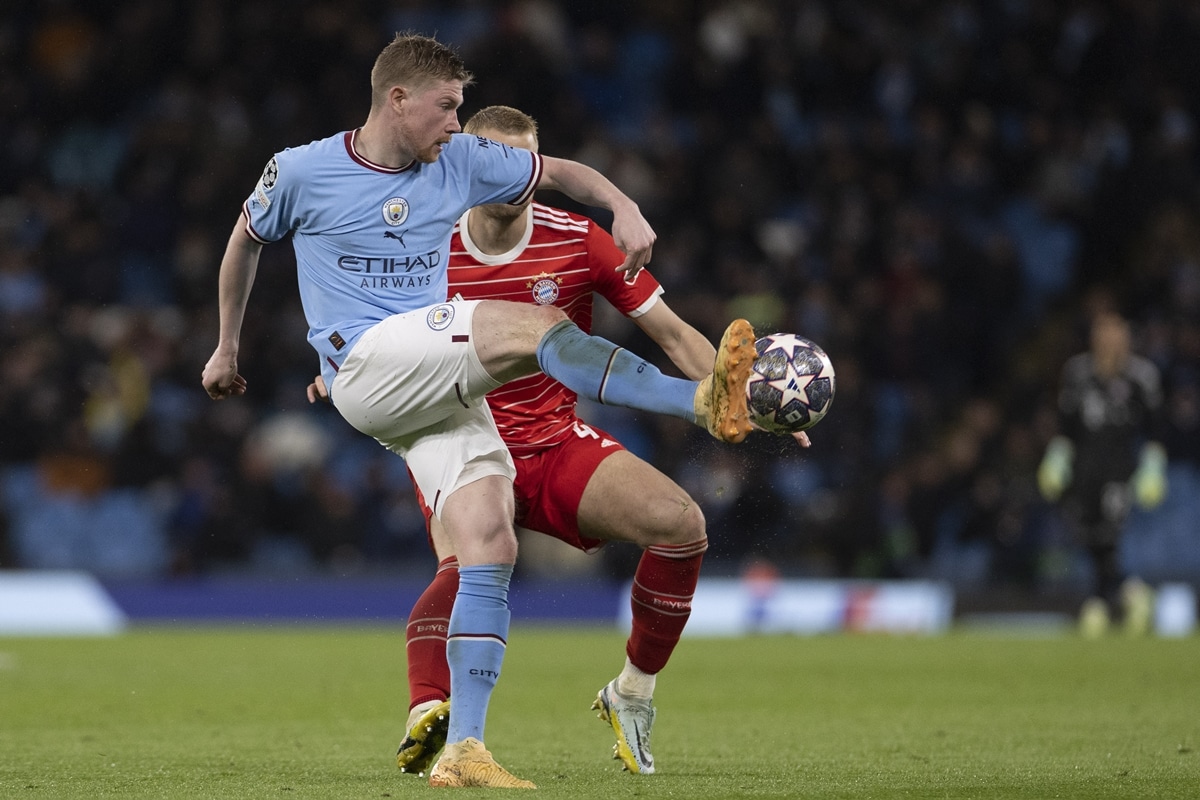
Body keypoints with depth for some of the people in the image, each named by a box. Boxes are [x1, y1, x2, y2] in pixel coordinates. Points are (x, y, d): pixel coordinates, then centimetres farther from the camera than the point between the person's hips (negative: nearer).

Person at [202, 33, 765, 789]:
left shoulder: (460, 161, 10)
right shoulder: (301, 172, 1)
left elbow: (559, 172, 21)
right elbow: (246, 241, 18)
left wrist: (625, 209, 1)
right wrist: (228, 347, 28)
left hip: (442, 387, 5)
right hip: (366, 365, -5)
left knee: (491, 543, -14)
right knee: (537, 324, -27)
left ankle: (464, 750, -15)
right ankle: (703, 401, -38)